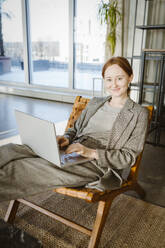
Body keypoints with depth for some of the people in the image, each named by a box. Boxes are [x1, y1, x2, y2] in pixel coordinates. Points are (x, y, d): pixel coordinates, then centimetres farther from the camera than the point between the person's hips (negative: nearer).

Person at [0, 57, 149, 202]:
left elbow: (129, 156, -4)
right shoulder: (95, 103, 21)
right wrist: (66, 138, -1)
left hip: (97, 164, -5)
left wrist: (92, 153, -17)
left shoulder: (139, 113, 3)